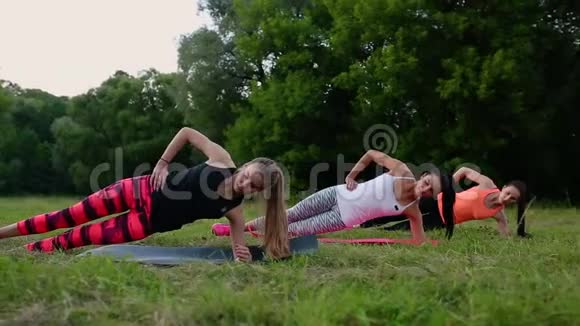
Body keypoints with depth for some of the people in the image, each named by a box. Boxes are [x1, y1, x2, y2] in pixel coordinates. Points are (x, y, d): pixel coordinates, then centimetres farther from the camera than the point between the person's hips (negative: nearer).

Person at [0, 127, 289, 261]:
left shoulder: (235, 211, -12)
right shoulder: (222, 160, -13)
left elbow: (239, 244, -5)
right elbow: (186, 132, -5)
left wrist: (241, 253, -27)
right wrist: (162, 163, -9)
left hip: (153, 221, 0)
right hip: (146, 191, 0)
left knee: (83, 237, -3)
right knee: (73, 216, 3)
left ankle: (27, 250, 19)